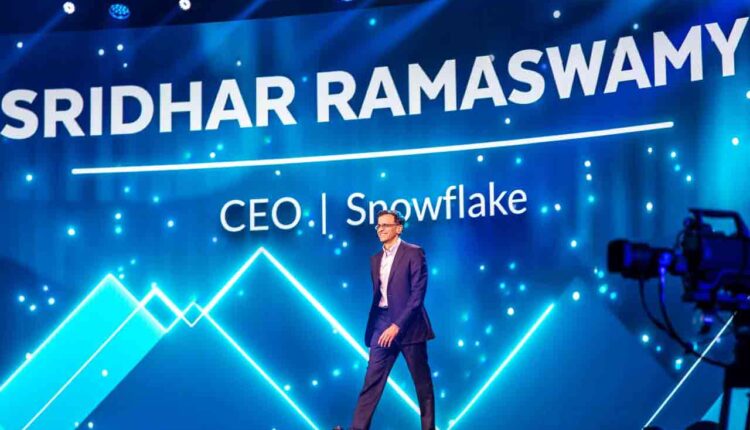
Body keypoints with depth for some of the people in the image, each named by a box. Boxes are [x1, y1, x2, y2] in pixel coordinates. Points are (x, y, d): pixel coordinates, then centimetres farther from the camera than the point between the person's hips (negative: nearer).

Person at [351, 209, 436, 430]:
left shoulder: (414, 253, -5)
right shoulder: (375, 259, 14)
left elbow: (417, 294, -12)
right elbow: (377, 294, 15)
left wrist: (397, 325, -17)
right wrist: (374, 325, 6)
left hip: (408, 324, -5)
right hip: (382, 323, 5)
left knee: (422, 382, 5)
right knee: (372, 380, -2)